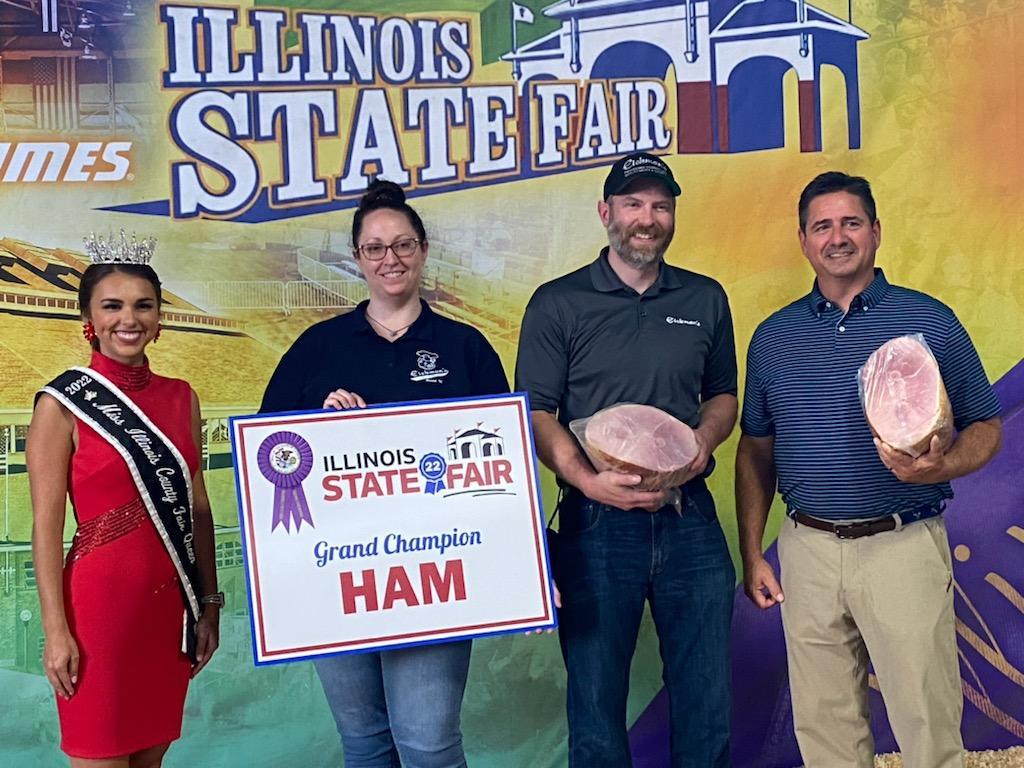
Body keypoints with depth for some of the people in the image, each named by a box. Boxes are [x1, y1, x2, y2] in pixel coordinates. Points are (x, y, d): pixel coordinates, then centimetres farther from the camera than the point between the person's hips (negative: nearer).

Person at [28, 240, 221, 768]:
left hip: (172, 603, 5)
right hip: (102, 600, -5)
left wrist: (209, 603, 9)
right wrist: (56, 630, -12)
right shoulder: (63, 403, -6)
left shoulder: (181, 398, 8)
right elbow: (47, 525, -8)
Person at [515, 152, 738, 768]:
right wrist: (588, 480, -18)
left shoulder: (706, 300, 10)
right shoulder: (558, 304, 0)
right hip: (598, 524, -2)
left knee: (708, 698, 12)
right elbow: (535, 413, -4)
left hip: (691, 520, 3)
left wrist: (704, 440, -4)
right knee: (595, 698, 9)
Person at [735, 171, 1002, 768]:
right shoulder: (774, 337, 8)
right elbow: (756, 451, 12)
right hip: (807, 551, 3)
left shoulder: (929, 321, 0)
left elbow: (985, 428, 3)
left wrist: (937, 468, -19)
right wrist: (752, 555, 8)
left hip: (904, 546, -2)